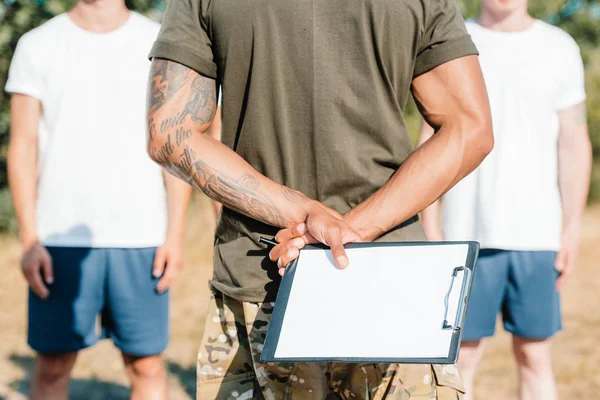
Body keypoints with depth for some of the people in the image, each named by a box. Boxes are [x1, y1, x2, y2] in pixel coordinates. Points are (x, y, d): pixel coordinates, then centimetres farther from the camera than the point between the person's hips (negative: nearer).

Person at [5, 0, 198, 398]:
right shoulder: (37, 46, 6)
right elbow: (23, 147, 3)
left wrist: (176, 234, -4)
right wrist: (29, 240, -5)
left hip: (141, 238, 0)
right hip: (60, 239, 0)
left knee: (146, 364, 3)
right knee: (53, 364, 5)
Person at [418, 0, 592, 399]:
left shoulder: (560, 48, 7)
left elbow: (574, 145, 7)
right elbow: (431, 142, 5)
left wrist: (573, 229, 1)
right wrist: (431, 231, -1)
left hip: (538, 234, 1)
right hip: (468, 233, -1)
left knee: (535, 355, 6)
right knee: (461, 355, 1)